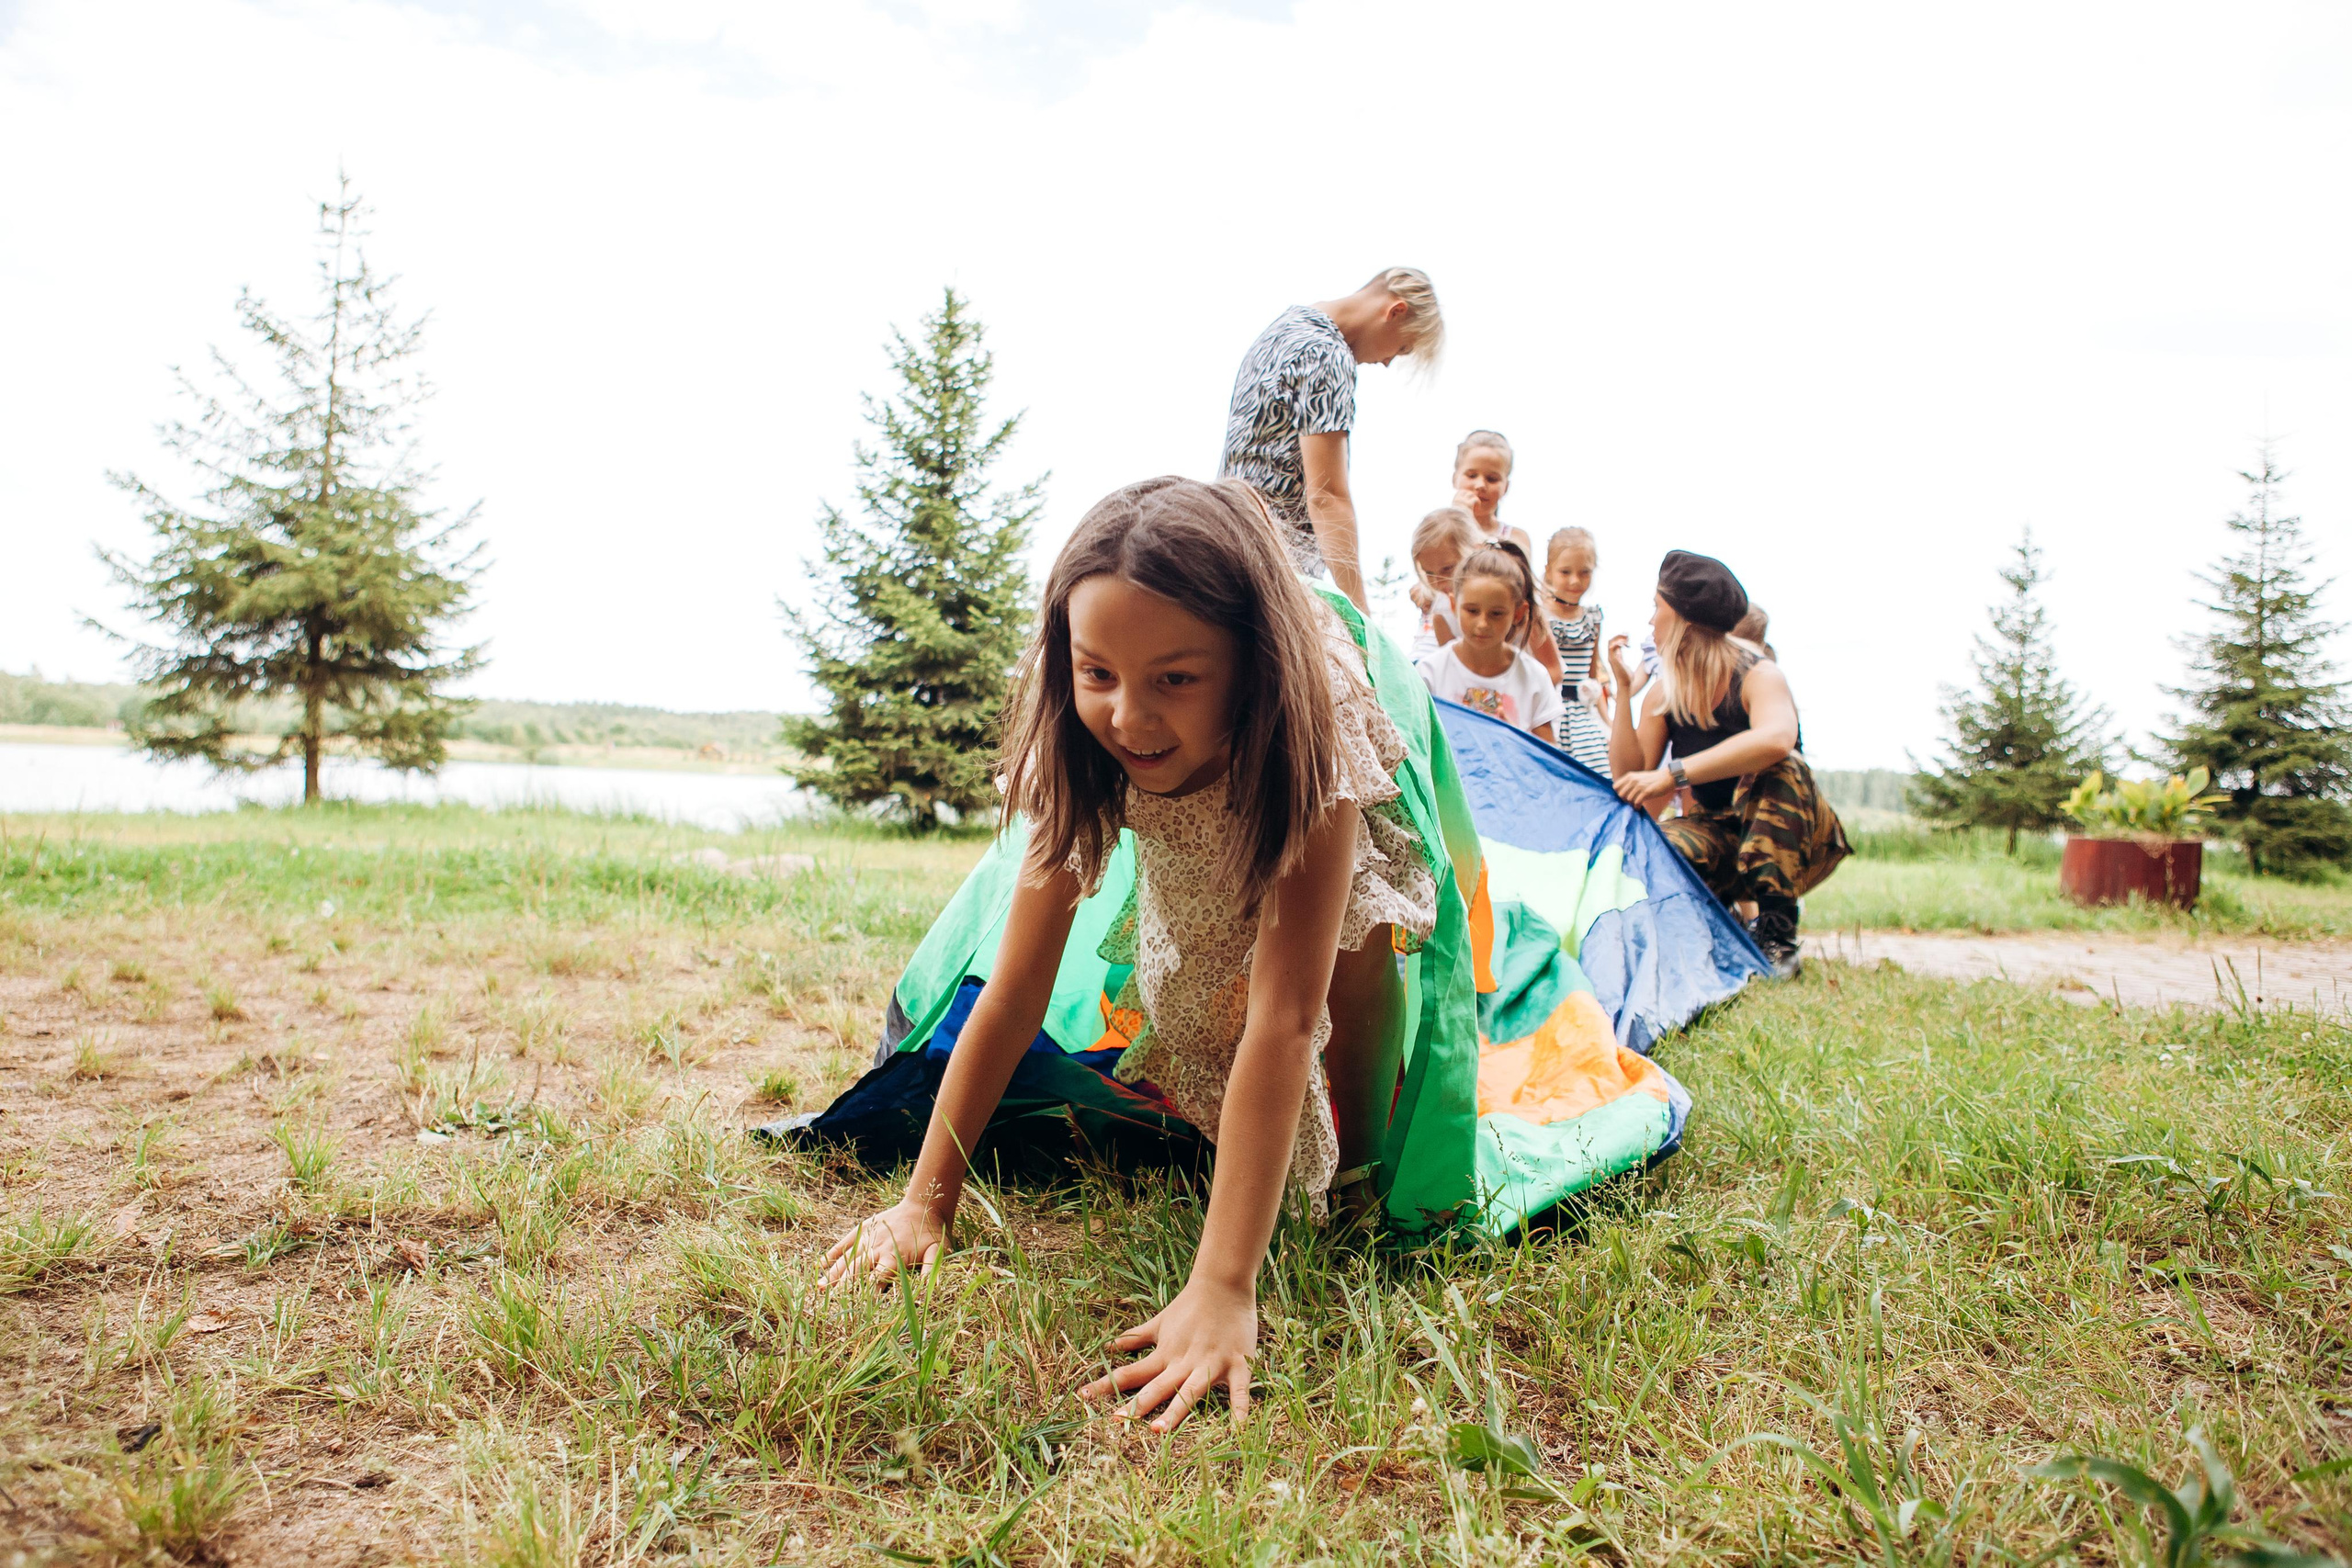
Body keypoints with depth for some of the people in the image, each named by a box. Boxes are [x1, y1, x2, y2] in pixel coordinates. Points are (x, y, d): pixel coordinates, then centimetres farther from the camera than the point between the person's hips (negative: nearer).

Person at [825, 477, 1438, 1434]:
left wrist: (1224, 1288, -55)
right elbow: (1015, 990, -32)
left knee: (1354, 950, -23)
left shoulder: (1314, 729, -48)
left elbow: (1284, 1016, -51)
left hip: (1324, 821, -2)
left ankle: (1362, 1173, 1)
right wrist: (924, 1202, -34)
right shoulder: (1083, 753, -38)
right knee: (1189, 997, -9)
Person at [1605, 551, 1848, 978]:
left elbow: (1775, 740, -40)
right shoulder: (1664, 692, 1)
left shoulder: (1757, 675, -16)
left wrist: (1674, 775, -45)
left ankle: (1777, 936, -30)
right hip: (1720, 837, 3)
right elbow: (1629, 776, -8)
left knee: (1780, 768, -35)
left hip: (1790, 839, -3)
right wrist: (1624, 687, -11)